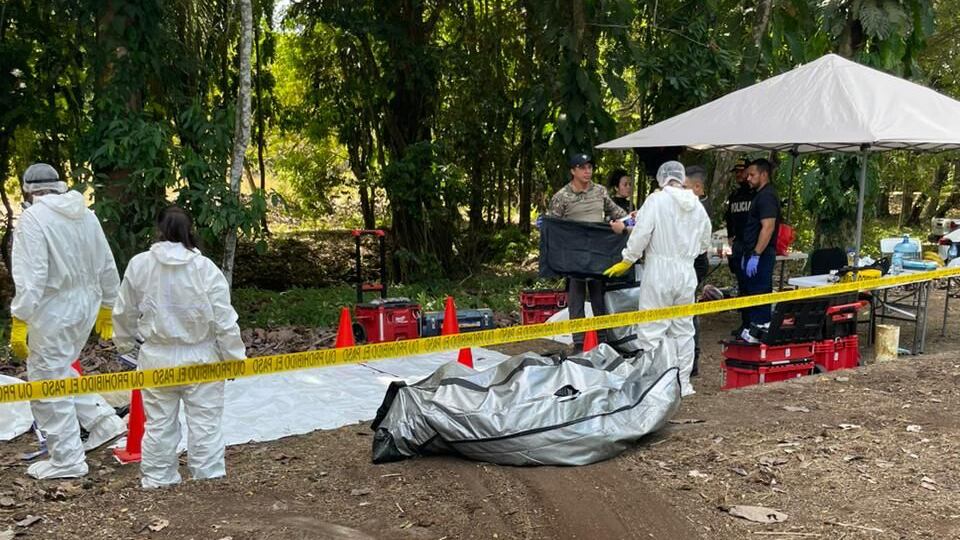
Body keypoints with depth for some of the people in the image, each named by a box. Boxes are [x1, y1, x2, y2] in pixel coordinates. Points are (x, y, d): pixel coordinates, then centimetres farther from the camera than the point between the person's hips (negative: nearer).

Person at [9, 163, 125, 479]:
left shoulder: (33, 218, -13)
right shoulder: (85, 214, 9)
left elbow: (31, 275, -21)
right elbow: (107, 267, 13)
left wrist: (19, 321, -20)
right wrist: (106, 306, 24)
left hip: (53, 311, -8)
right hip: (85, 308, 8)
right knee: (60, 372, 25)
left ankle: (66, 461, 9)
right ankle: (104, 421, 20)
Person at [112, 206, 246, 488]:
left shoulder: (138, 265, -5)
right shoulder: (205, 268, -12)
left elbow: (124, 313, 8)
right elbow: (224, 321, -10)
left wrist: (124, 343, 26)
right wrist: (234, 357, 1)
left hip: (157, 359, 2)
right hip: (200, 358, -2)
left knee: (159, 423, 13)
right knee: (205, 422, 7)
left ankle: (157, 480, 24)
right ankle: (209, 478, 13)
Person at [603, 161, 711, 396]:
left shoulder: (656, 200, -9)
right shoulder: (697, 206, 8)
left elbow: (641, 233, -16)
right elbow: (704, 244, 17)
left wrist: (627, 261, -3)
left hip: (659, 270, -5)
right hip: (687, 272, 6)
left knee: (652, 329, -1)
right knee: (683, 329, 13)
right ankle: (683, 384, 19)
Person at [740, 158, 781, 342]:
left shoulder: (767, 196, -14)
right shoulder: (760, 195, 18)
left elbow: (768, 227, -23)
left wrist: (755, 255, -25)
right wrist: (747, 254, 22)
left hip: (761, 256, -11)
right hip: (753, 253, 11)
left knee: (759, 293, -8)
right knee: (752, 292, 14)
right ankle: (753, 328, 20)